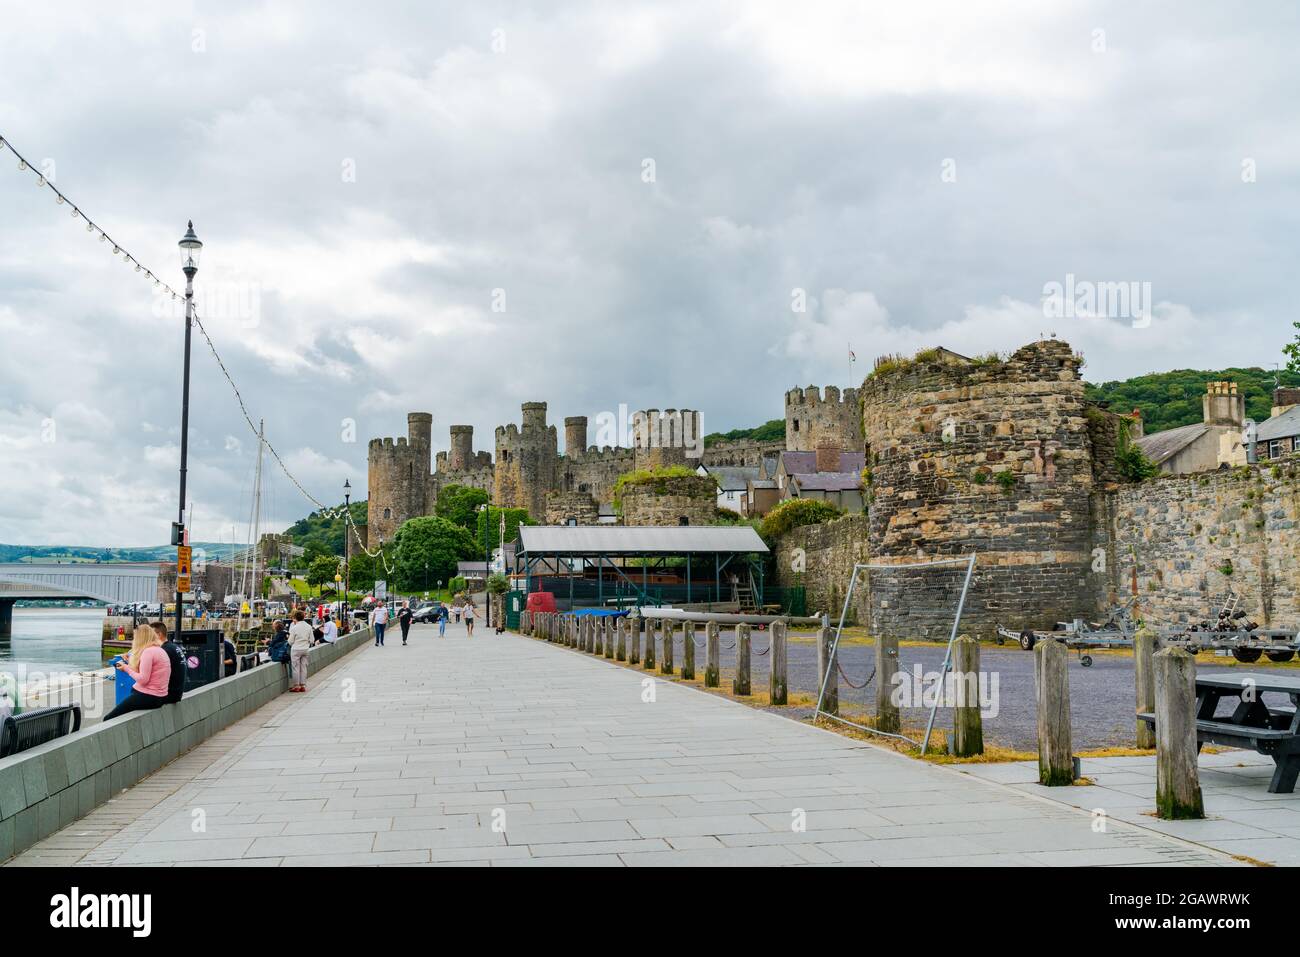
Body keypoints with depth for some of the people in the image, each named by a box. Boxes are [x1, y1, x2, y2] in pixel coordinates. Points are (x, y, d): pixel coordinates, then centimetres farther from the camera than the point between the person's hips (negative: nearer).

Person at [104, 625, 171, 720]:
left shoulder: (148, 651, -13)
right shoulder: (160, 650, 15)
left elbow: (143, 679, -18)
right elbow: (148, 674, 13)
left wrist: (126, 668, -6)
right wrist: (132, 662, 19)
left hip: (147, 696, -10)